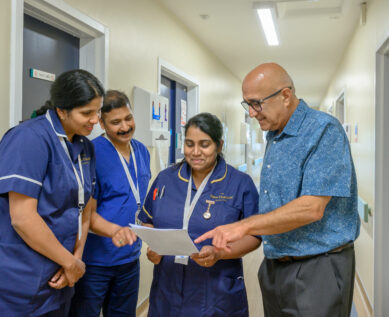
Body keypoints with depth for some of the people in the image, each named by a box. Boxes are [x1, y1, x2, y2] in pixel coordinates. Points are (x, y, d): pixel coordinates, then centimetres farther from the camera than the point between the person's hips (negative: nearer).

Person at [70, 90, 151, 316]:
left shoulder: (142, 151, 5)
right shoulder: (92, 153, -17)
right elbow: (87, 211, -18)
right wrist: (114, 230, -34)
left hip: (130, 257, 7)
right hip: (95, 260, -6)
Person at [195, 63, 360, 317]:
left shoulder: (324, 130, -16)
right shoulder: (274, 137, 10)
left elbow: (312, 208, -24)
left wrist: (243, 226, -22)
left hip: (317, 270, -7)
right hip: (274, 266, 8)